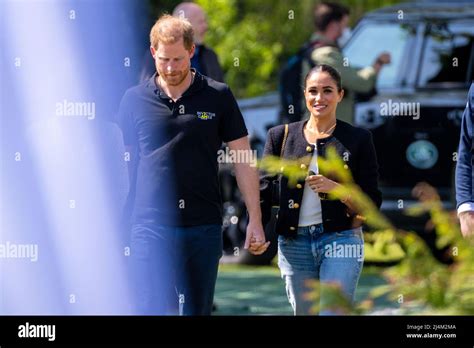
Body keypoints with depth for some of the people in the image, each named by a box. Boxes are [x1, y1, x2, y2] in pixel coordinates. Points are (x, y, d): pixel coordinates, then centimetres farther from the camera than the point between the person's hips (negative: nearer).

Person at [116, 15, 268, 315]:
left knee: (198, 310, 6)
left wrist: (255, 220, 2)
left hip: (203, 226, 1)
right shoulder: (134, 100, 4)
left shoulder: (218, 97, 4)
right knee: (150, 310, -6)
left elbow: (243, 159, 6)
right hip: (150, 225, -1)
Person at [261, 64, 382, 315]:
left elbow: (372, 202, 2)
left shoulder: (358, 139, 3)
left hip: (340, 240, -3)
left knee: (334, 311, -14)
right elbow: (263, 188, 3)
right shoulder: (281, 136, 9)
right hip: (294, 243, 3)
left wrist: (336, 189, -16)